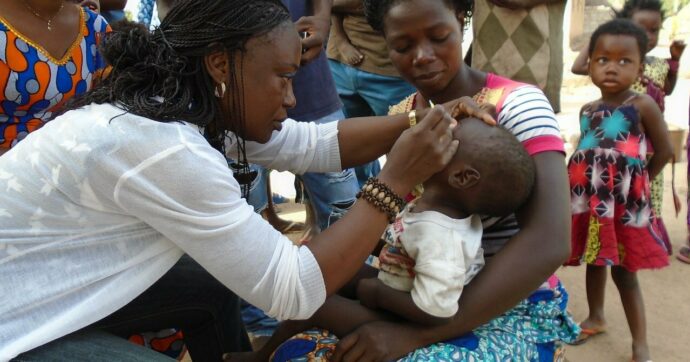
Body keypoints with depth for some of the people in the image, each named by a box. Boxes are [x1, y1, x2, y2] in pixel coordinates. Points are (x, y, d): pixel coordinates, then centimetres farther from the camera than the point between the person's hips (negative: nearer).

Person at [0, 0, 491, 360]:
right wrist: (396, 181, -24)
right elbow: (295, 291, -28)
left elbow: (315, 142, 0)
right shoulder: (165, 148, -32)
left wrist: (421, 122, -8)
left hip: (48, 284, 8)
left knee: (215, 286, 10)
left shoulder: (191, 100, -7)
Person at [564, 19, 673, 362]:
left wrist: (635, 181, 2)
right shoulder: (587, 110, 5)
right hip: (589, 199, 5)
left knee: (624, 271, 1)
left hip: (625, 202, -5)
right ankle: (595, 317, 40)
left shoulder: (643, 105, -11)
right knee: (594, 262, 19)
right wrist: (584, 184, 5)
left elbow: (664, 151, -5)